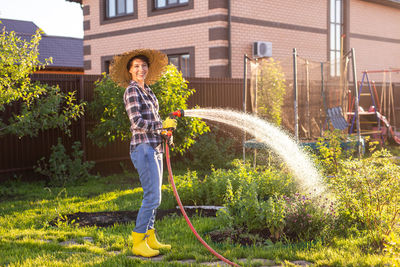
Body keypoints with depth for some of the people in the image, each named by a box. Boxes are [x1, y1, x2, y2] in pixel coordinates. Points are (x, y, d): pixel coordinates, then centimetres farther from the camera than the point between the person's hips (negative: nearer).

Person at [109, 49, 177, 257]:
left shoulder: (147, 89, 16)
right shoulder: (131, 91, -10)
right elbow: (137, 123, -19)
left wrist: (166, 130, 10)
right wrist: (162, 125, -11)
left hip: (155, 147, 9)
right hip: (143, 148, -9)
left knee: (153, 196, 13)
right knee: (152, 197, -11)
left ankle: (150, 238, 21)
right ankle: (138, 242, -3)